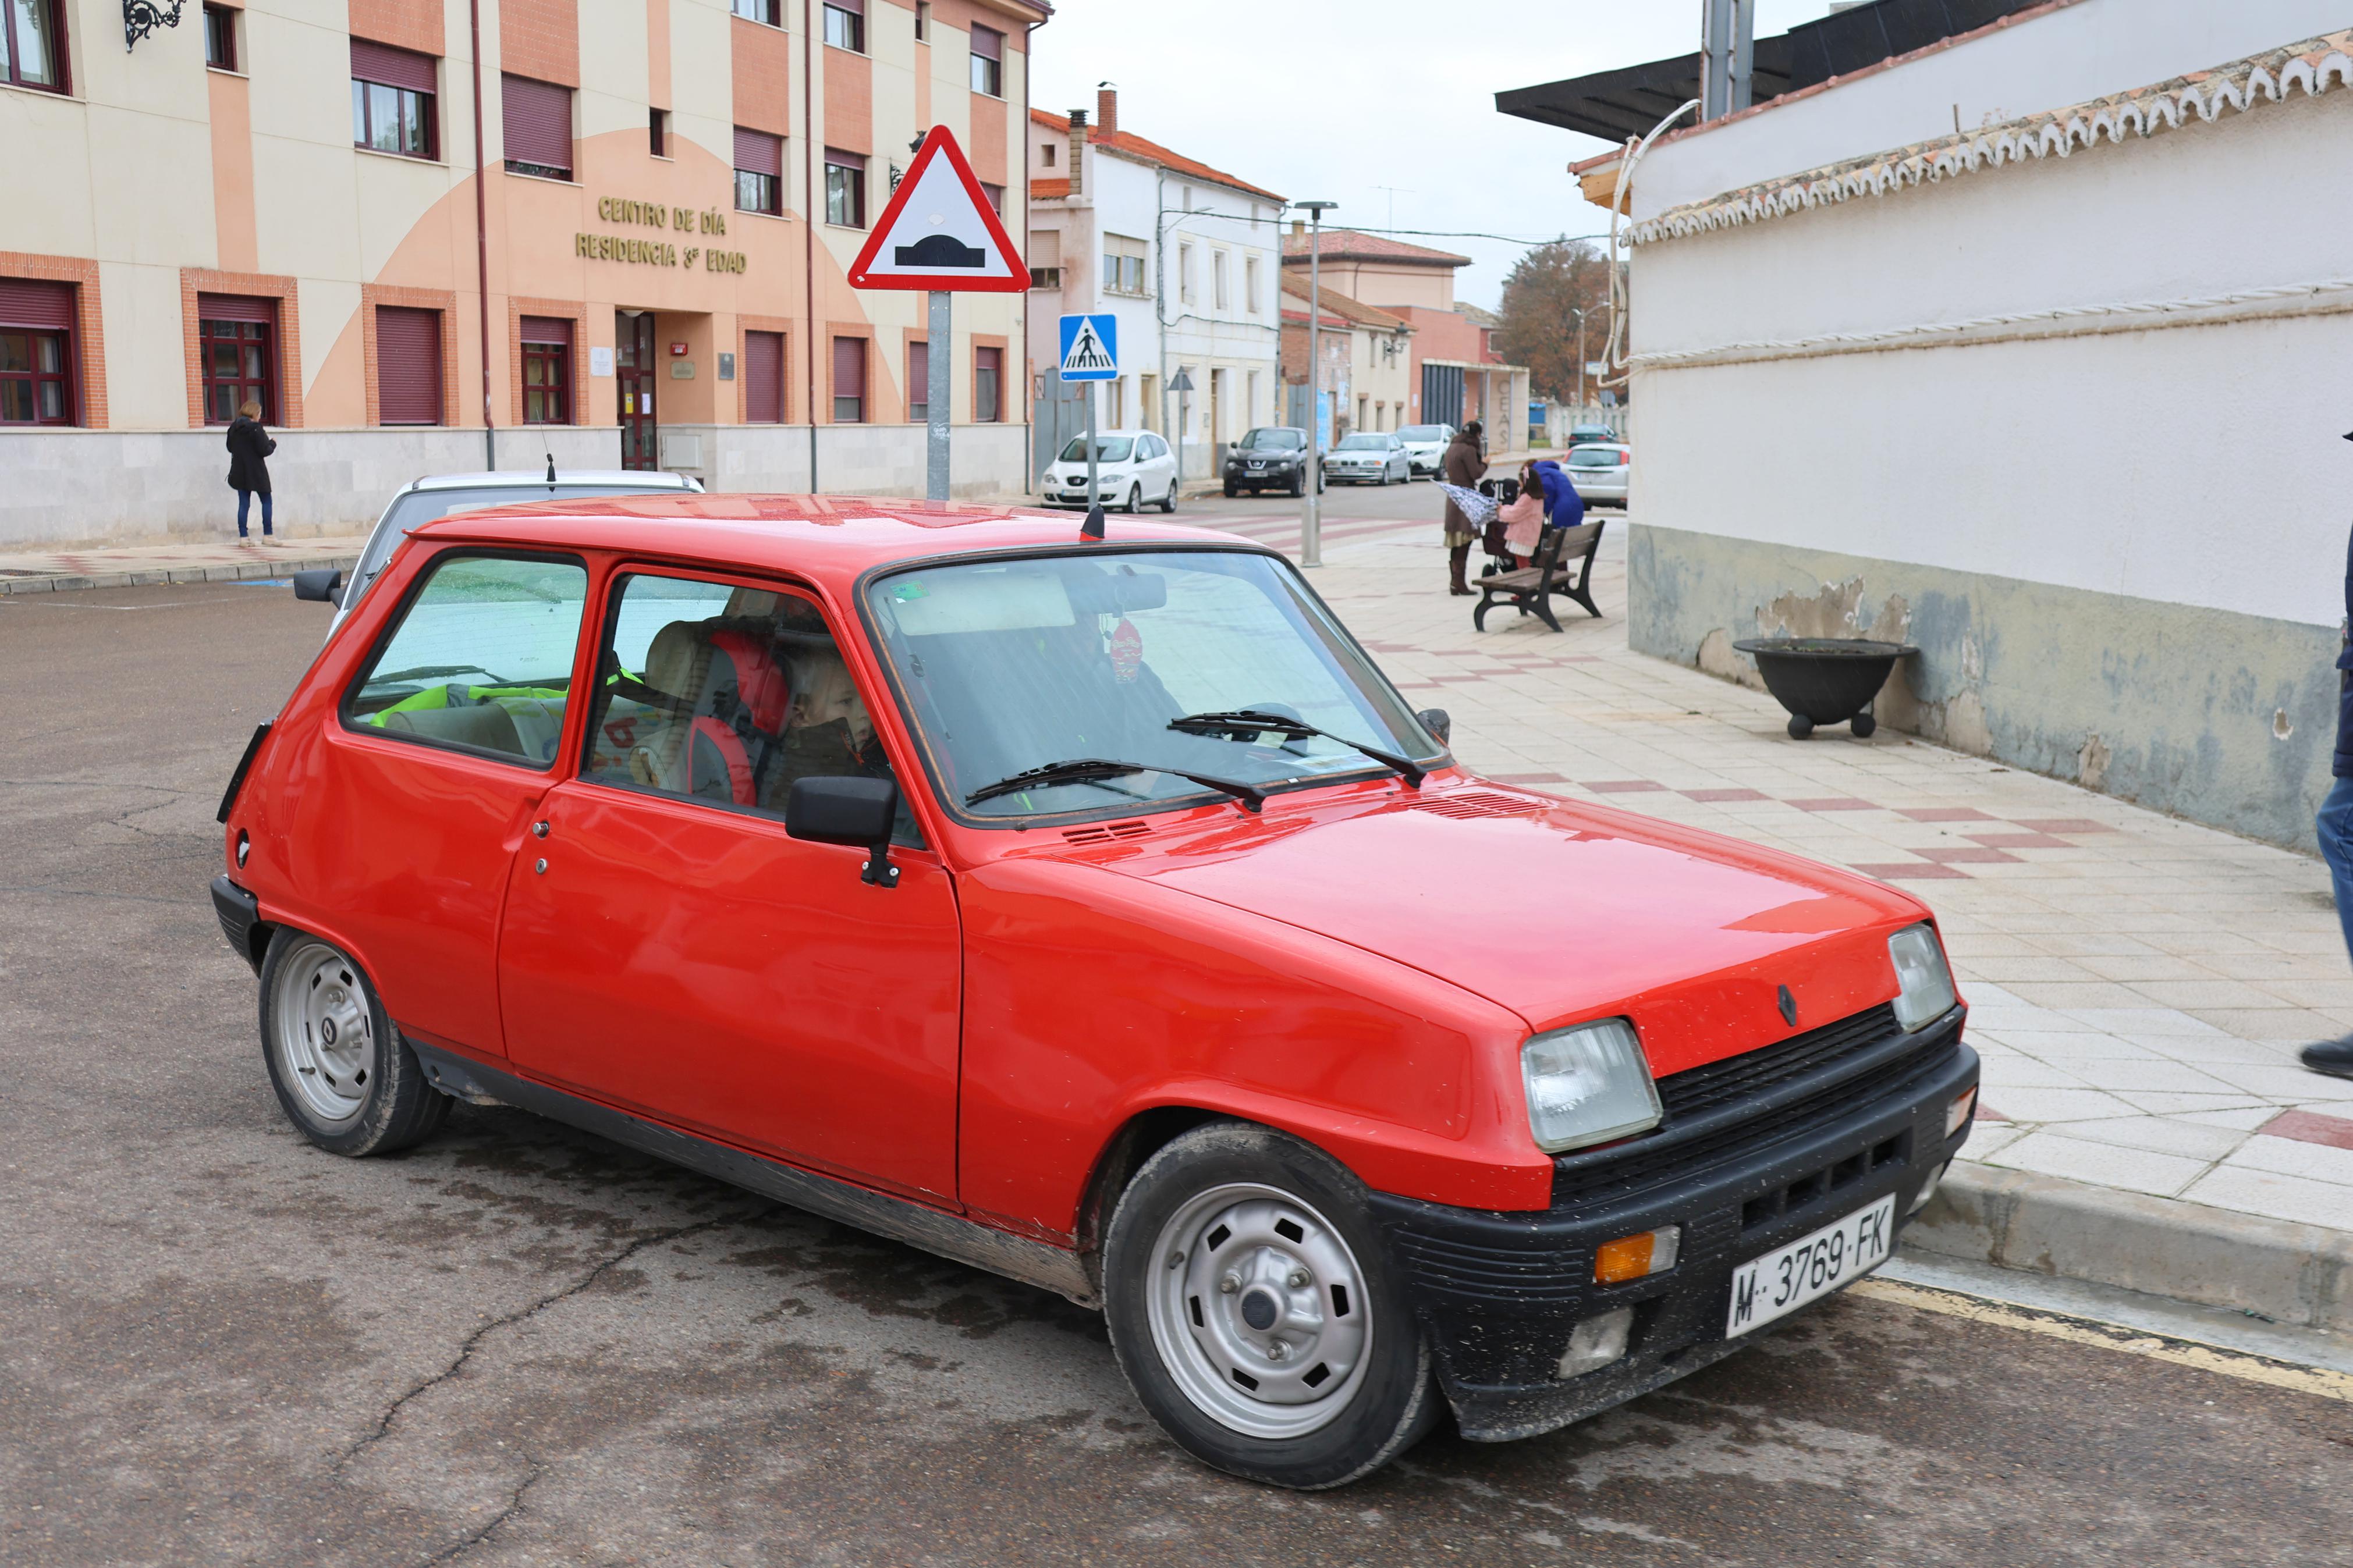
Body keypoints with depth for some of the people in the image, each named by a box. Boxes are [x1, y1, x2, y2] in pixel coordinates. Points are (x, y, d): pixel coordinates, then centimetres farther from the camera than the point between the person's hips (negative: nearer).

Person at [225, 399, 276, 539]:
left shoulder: (233, 429, 5)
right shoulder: (256, 429, -14)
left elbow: (230, 448, 15)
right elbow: (264, 451, -15)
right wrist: (272, 443, 3)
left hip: (239, 472, 6)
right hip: (256, 472, -6)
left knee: (244, 504, 7)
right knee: (266, 502, 7)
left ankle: (243, 536, 2)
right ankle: (267, 535, 3)